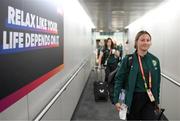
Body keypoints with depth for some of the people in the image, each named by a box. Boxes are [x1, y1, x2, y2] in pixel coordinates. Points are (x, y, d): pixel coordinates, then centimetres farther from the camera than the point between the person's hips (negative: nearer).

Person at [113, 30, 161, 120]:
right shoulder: (128, 59, -10)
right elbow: (119, 79, -9)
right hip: (133, 98, -2)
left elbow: (157, 82, 9)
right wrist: (116, 100, -12)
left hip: (149, 98, 2)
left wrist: (157, 100, 11)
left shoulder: (154, 60, 1)